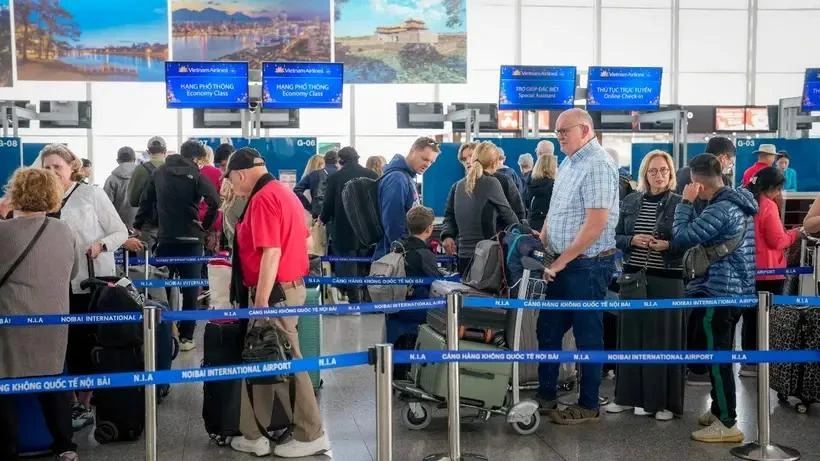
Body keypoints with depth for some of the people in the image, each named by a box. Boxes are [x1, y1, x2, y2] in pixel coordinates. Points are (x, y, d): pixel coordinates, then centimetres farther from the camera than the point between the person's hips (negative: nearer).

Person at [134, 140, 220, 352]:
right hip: (190, 240, -3)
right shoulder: (195, 174, -7)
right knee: (190, 291, 4)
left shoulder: (159, 173, 7)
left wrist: (138, 226, 15)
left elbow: (146, 202, 9)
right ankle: (186, 337, 5)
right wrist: (205, 225, -9)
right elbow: (214, 201, -21)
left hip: (165, 239, 4)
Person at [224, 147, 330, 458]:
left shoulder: (263, 199, -17)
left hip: (274, 293, -10)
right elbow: (305, 239, 22)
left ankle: (311, 435, 7)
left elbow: (271, 252, -24)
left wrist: (260, 301, -23)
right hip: (289, 286, 10)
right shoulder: (283, 192, 15)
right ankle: (255, 435, 20)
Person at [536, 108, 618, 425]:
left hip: (588, 265, -9)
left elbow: (596, 224, -23)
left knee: (588, 337, 3)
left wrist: (560, 262, -18)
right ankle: (545, 396, 26)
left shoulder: (597, 165, -16)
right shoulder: (569, 162, 12)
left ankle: (588, 406, 16)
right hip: (563, 263, 9)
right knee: (548, 330, 14)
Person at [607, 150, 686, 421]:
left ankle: (664, 401, 9)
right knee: (631, 334, 8)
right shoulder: (631, 201, 9)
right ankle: (628, 395, 18)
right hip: (633, 276, 4)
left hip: (667, 279, -4)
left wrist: (668, 245, -19)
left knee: (664, 338, 1)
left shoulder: (680, 203, -2)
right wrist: (632, 241, -9)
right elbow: (617, 236, 10)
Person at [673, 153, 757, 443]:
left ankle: (727, 424, 1)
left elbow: (681, 237, -20)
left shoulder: (720, 209, -20)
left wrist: (686, 202, -11)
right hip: (736, 291, 10)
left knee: (716, 358, -3)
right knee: (721, 355, 19)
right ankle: (720, 410, 30)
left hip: (718, 293, -10)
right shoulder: (739, 203, 12)